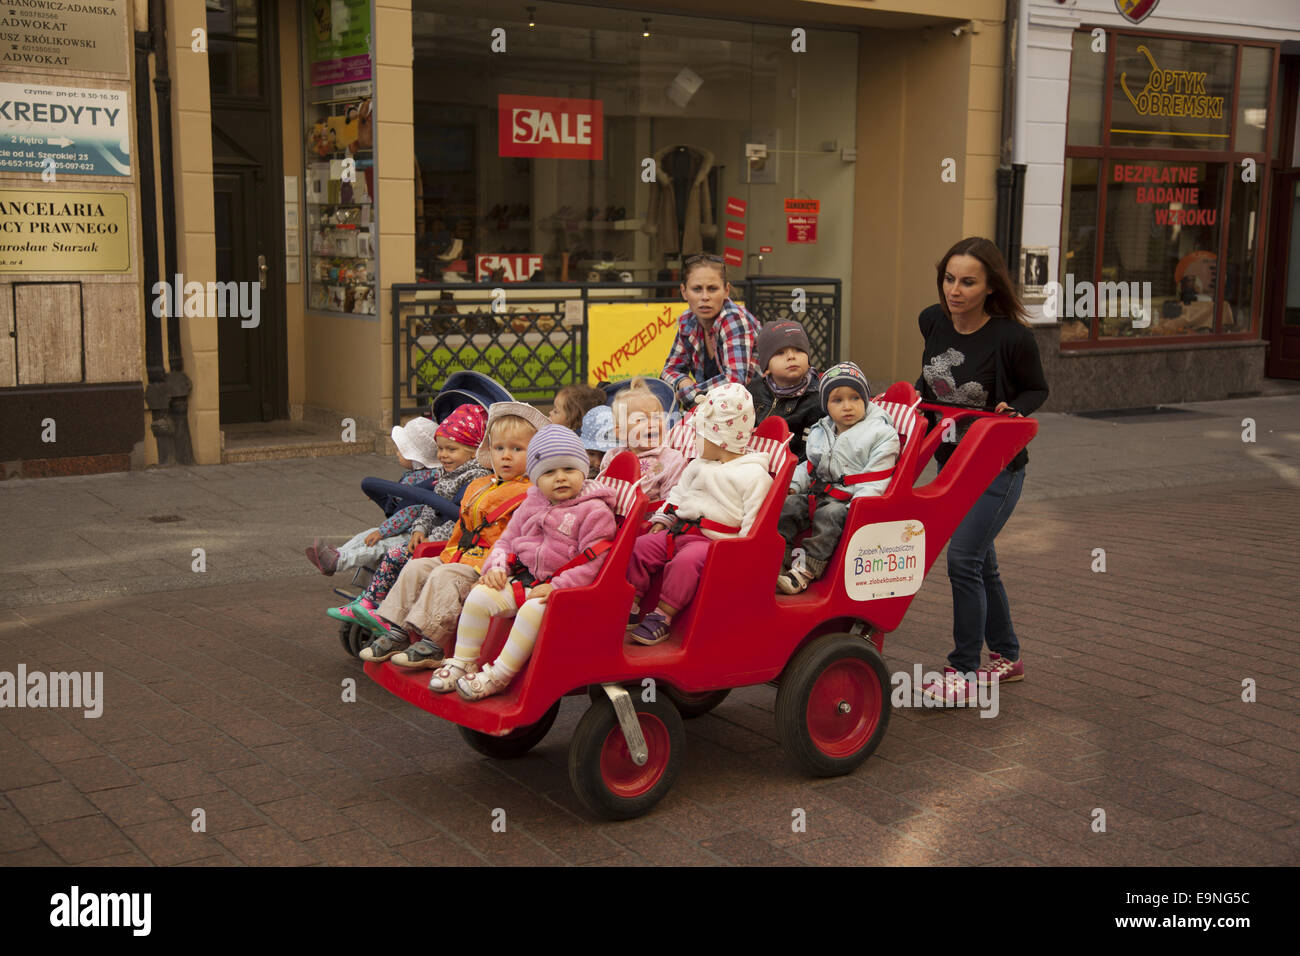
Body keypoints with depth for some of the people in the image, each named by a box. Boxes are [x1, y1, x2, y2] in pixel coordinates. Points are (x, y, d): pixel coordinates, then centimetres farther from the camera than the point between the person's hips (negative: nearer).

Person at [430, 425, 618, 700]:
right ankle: (461, 662, -1)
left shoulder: (594, 511, -7)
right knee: (479, 596, -13)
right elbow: (508, 540, 21)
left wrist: (556, 587, -22)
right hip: (523, 579, 6)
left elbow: (594, 562, -14)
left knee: (534, 609, -35)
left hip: (564, 587, -6)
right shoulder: (531, 504, 14)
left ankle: (498, 675, -27)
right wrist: (497, 567, 0)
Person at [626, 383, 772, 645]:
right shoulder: (698, 466, 17)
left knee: (686, 561, -34)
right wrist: (661, 519, 17)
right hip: (680, 531, 8)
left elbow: (754, 517, -12)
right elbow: (678, 492, 28)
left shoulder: (753, 474, -9)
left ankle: (663, 616, -25)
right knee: (639, 547, -5)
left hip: (715, 540, -8)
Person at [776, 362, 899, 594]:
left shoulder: (881, 435, -7)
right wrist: (793, 485, 5)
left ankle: (805, 570, -33)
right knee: (787, 504, -14)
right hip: (818, 493, 6)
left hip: (850, 500, -6)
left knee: (829, 515, -32)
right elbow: (809, 467, 24)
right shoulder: (820, 432, 14)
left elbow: (875, 481, -13)